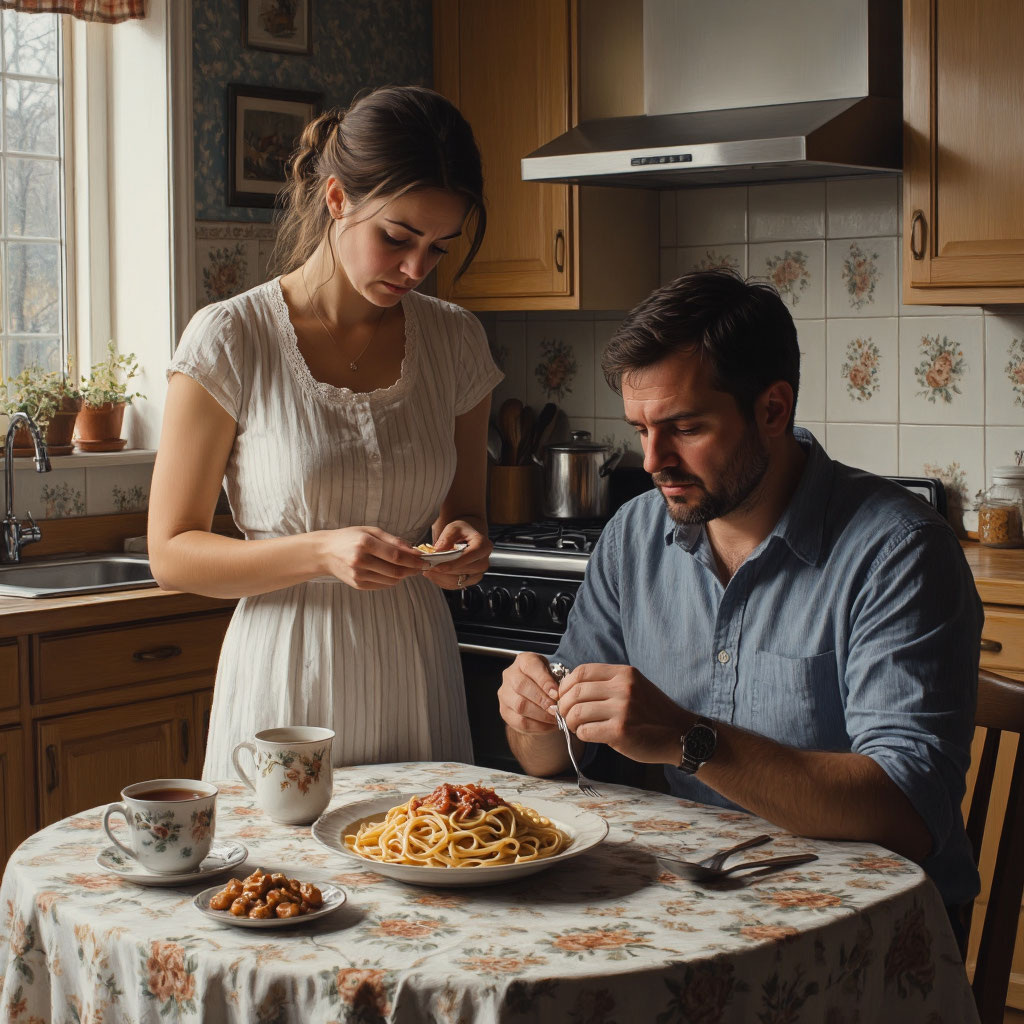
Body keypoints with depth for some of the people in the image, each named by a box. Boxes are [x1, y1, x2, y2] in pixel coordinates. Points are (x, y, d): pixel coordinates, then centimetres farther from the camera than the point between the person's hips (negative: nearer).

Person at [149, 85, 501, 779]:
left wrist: (465, 543, -8)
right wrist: (321, 552, -22)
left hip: (419, 680, 4)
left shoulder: (457, 343, 2)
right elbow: (173, 554, -8)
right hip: (289, 689, -3)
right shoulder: (230, 340, -10)